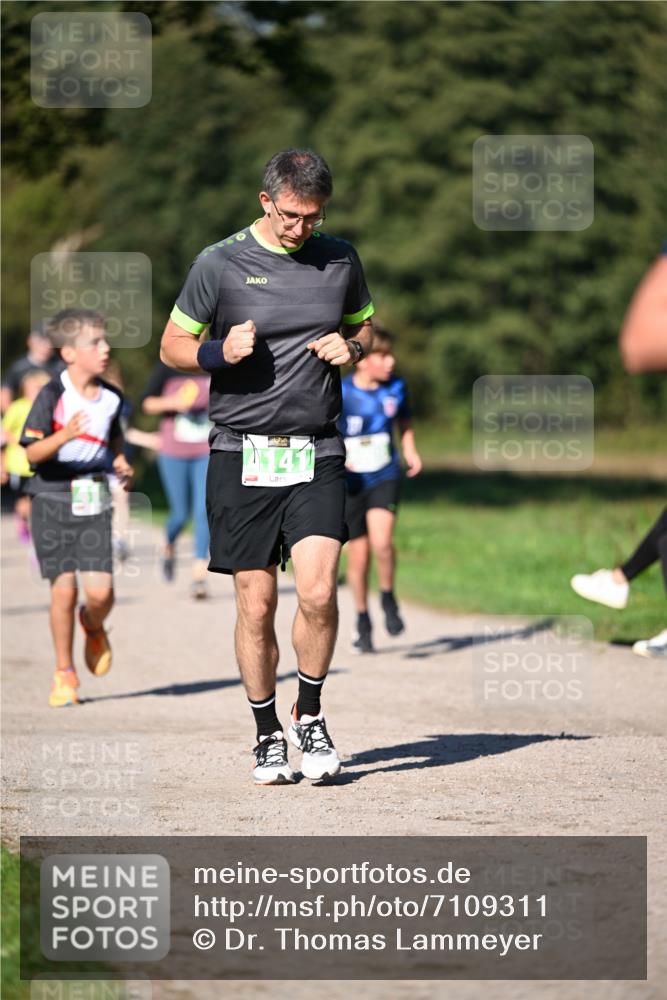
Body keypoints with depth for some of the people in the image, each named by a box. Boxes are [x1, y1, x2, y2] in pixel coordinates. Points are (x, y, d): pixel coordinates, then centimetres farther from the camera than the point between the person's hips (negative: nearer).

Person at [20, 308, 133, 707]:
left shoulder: (111, 397, 5)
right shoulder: (52, 396, -9)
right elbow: (32, 452, -13)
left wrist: (122, 464, 6)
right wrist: (64, 435, -30)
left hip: (94, 502, 3)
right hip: (53, 500, -3)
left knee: (101, 591, -10)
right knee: (64, 588, -6)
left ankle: (94, 628, 27)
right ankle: (64, 674, 10)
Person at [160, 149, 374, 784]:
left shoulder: (340, 259, 8)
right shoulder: (220, 263, -2)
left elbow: (365, 326, 24)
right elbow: (173, 346, 6)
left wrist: (350, 347, 0)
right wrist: (220, 352, -15)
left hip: (317, 456, 1)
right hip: (242, 456, -1)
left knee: (318, 593, -13)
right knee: (256, 605, 0)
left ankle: (310, 716, 9)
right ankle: (267, 735, 16)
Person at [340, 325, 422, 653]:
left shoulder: (395, 387, -1)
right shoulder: (340, 395, -12)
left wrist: (410, 451, 3)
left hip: (385, 479, 1)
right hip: (350, 485, -1)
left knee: (381, 541, -23)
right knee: (358, 556, 5)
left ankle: (388, 598, 3)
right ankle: (363, 622, 24)